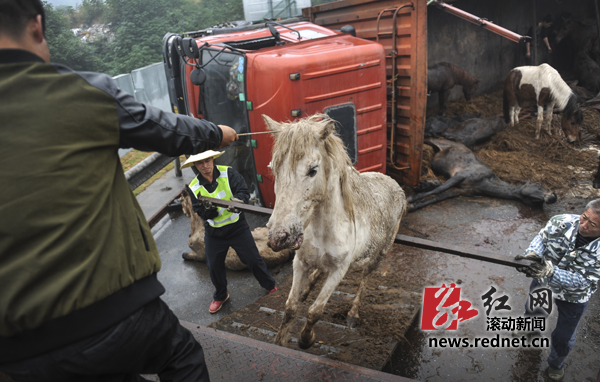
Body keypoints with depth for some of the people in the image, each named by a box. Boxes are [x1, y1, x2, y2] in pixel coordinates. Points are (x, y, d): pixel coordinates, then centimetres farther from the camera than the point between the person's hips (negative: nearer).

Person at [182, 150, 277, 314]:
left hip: (237, 227, -2)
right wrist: (208, 208, -32)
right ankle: (220, 296, 39)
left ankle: (270, 286, 29)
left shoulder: (228, 173, -12)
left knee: (253, 259, 4)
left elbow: (244, 192, -21)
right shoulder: (194, 187, -6)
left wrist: (237, 201, -42)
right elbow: (202, 214, -9)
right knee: (214, 266, 13)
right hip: (213, 233, 2)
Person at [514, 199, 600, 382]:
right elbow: (541, 239, -16)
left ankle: (556, 363, 50)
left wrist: (550, 271, -50)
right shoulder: (562, 222, -28)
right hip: (543, 283, 2)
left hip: (573, 298, -2)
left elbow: (582, 281, -35)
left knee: (564, 337, 18)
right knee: (531, 309, 31)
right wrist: (532, 255, -38)